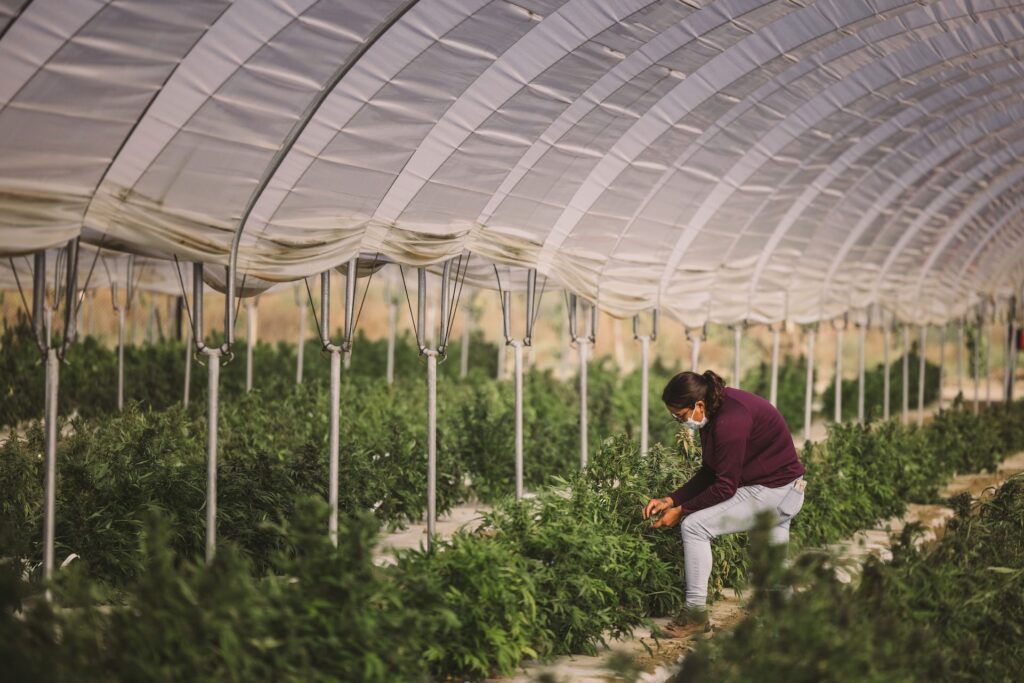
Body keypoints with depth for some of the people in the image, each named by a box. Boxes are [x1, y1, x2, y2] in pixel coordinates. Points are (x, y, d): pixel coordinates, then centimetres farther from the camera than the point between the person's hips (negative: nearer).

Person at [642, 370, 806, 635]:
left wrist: (681, 510, -14)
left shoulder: (730, 421, -26)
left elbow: (725, 487, -23)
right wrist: (670, 500, 2)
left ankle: (696, 611, -7)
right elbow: (709, 473, 9)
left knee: (694, 526, -13)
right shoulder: (717, 409, 4)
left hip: (771, 491, -10)